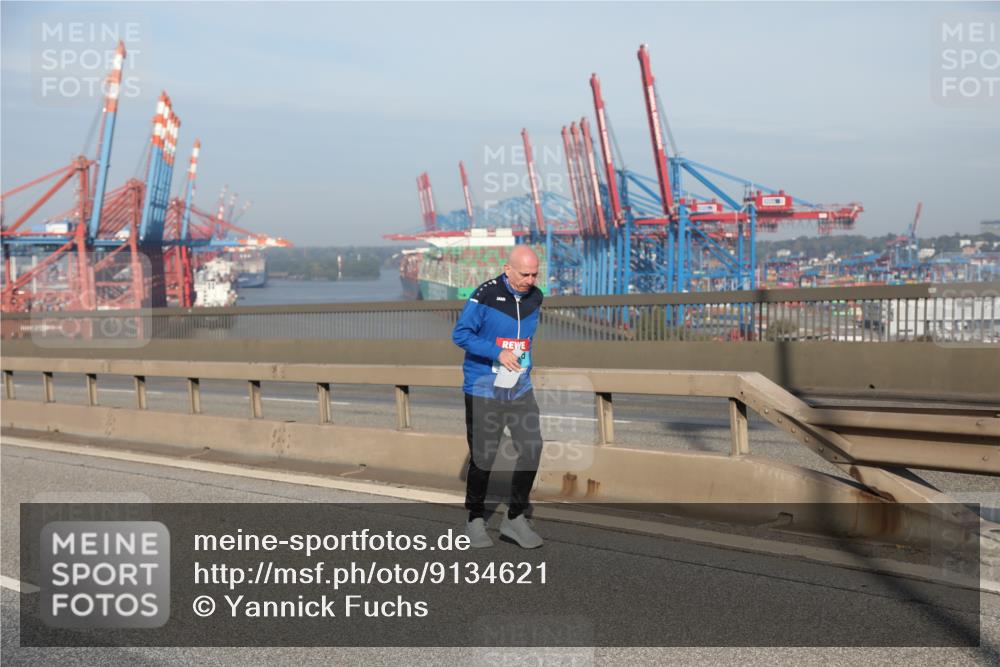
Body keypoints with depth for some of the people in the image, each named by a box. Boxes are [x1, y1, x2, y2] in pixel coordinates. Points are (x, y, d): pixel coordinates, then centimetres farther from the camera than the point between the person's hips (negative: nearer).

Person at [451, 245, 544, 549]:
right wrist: (497, 353, -22)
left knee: (532, 449, -4)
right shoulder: (485, 295, -14)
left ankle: (514, 518, 11)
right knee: (483, 456, 2)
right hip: (483, 389, -5)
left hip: (520, 389, 5)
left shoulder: (535, 298, 5)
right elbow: (460, 334, -14)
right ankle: (476, 520, 20)